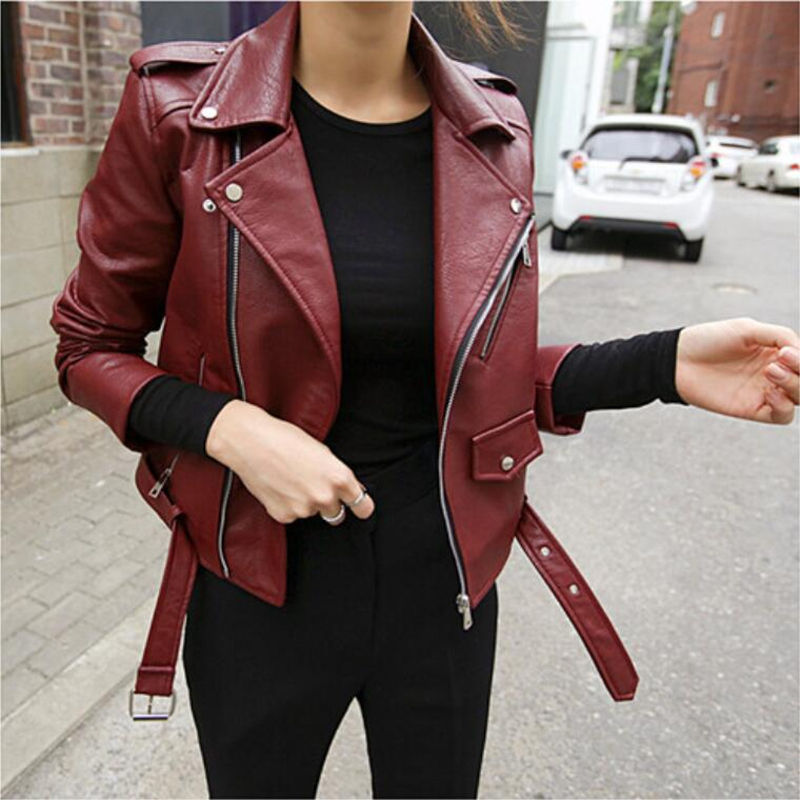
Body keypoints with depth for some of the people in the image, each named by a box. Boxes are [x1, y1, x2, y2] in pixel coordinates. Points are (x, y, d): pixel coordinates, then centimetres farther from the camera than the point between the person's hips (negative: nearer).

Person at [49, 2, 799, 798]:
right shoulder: (182, 114, -13)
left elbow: (483, 373, 3)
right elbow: (87, 348, -3)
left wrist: (665, 365, -12)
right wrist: (227, 428, -22)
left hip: (439, 576, 3)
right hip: (266, 588, -1)